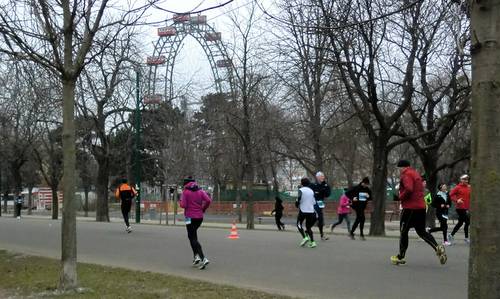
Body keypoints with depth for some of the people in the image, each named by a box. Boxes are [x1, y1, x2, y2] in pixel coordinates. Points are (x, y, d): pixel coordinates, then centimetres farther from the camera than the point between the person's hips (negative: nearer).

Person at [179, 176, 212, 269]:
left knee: (193, 238, -3)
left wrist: (181, 201, 9)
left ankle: (203, 258, -17)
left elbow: (183, 205, -13)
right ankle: (196, 256, 14)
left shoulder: (185, 192, -5)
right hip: (200, 217, 5)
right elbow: (208, 200, -6)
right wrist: (203, 209, 8)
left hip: (190, 217, -5)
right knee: (193, 236, 24)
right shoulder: (200, 191, 6)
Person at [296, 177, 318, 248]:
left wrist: (297, 204, 0)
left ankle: (305, 237, -6)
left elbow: (299, 198, -19)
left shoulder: (301, 190, -5)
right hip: (311, 210, 5)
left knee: (299, 224, 12)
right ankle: (312, 242, 1)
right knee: (308, 227, 12)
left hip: (303, 210, -5)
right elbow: (314, 202, 10)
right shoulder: (311, 191, 11)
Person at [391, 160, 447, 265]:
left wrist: (401, 197, -10)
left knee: (403, 231, 3)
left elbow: (409, 189, -26)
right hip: (421, 206, 9)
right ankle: (437, 248, -2)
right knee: (421, 231, 15)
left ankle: (400, 257, 9)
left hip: (410, 208, -9)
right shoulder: (416, 174, 18)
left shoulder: (406, 175, -11)